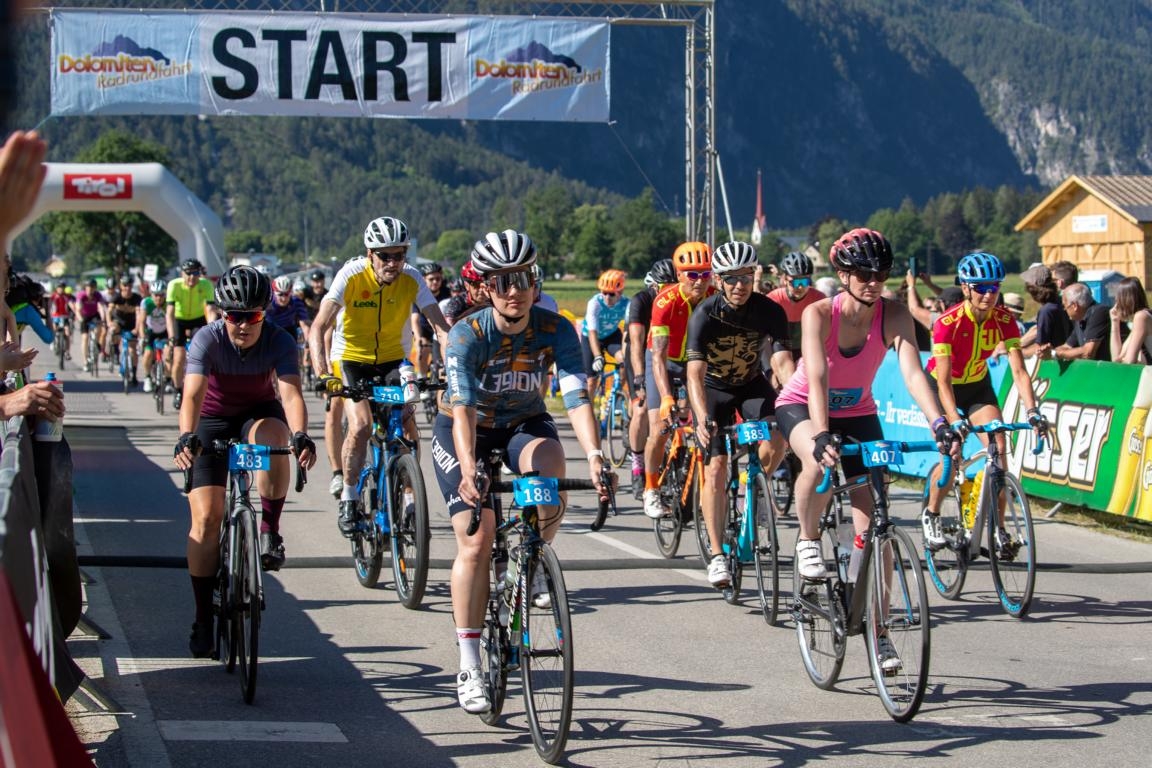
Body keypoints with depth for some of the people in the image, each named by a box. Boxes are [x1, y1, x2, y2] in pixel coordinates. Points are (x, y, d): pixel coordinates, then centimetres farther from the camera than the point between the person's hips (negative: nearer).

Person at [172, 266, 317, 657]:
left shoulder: (279, 342, -23)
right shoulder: (208, 339, -25)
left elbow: (291, 393, -35)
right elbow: (193, 395, -37)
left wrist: (300, 436, -54)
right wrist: (186, 438, -56)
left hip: (259, 413, 0)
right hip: (213, 420, 0)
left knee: (272, 436, -38)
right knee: (206, 518, -10)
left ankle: (270, 532, -20)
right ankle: (203, 618, 0)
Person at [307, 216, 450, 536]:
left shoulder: (412, 279, -17)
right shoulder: (352, 275, -22)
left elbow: (440, 325, -22)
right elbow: (319, 326, -27)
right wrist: (321, 367, -43)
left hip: (393, 359, 2)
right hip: (352, 358, -2)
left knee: (408, 427, -14)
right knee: (360, 426, -21)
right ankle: (349, 499, -2)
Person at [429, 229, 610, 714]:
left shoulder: (555, 331, -20)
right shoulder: (467, 336, -26)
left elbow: (577, 396, -31)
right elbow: (463, 410, -37)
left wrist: (594, 456, -48)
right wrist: (469, 471, -53)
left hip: (523, 425, 2)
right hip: (465, 431, -1)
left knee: (549, 469, -34)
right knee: (476, 544, -12)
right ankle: (469, 668, -4)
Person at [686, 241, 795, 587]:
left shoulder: (770, 311, -21)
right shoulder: (705, 315, -26)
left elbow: (783, 363, -28)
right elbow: (695, 373, -34)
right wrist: (703, 419, -50)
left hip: (752, 384, 2)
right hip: (713, 389, -2)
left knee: (776, 443, -25)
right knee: (716, 468, -14)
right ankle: (717, 556, -9)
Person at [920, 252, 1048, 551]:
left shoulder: (1004, 320, -19)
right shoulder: (948, 323, -30)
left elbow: (1018, 371, -24)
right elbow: (943, 381, -34)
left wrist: (1033, 411, -38)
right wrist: (955, 422, -46)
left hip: (978, 386, 4)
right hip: (943, 387, -3)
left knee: (998, 448, -15)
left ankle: (998, 526, -6)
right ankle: (930, 515, 9)